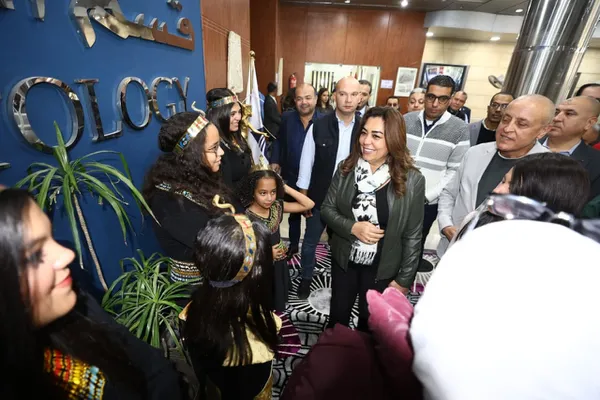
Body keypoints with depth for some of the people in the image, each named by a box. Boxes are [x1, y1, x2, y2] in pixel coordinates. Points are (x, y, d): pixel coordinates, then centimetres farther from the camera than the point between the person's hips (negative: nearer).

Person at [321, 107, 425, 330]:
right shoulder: (346, 169, -10)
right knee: (337, 316, 23)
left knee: (369, 321, 22)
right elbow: (327, 209, -4)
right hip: (344, 260, 2)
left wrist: (404, 279, -7)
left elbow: (412, 236, -10)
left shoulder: (412, 180, -17)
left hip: (383, 268, -2)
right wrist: (353, 227, -22)